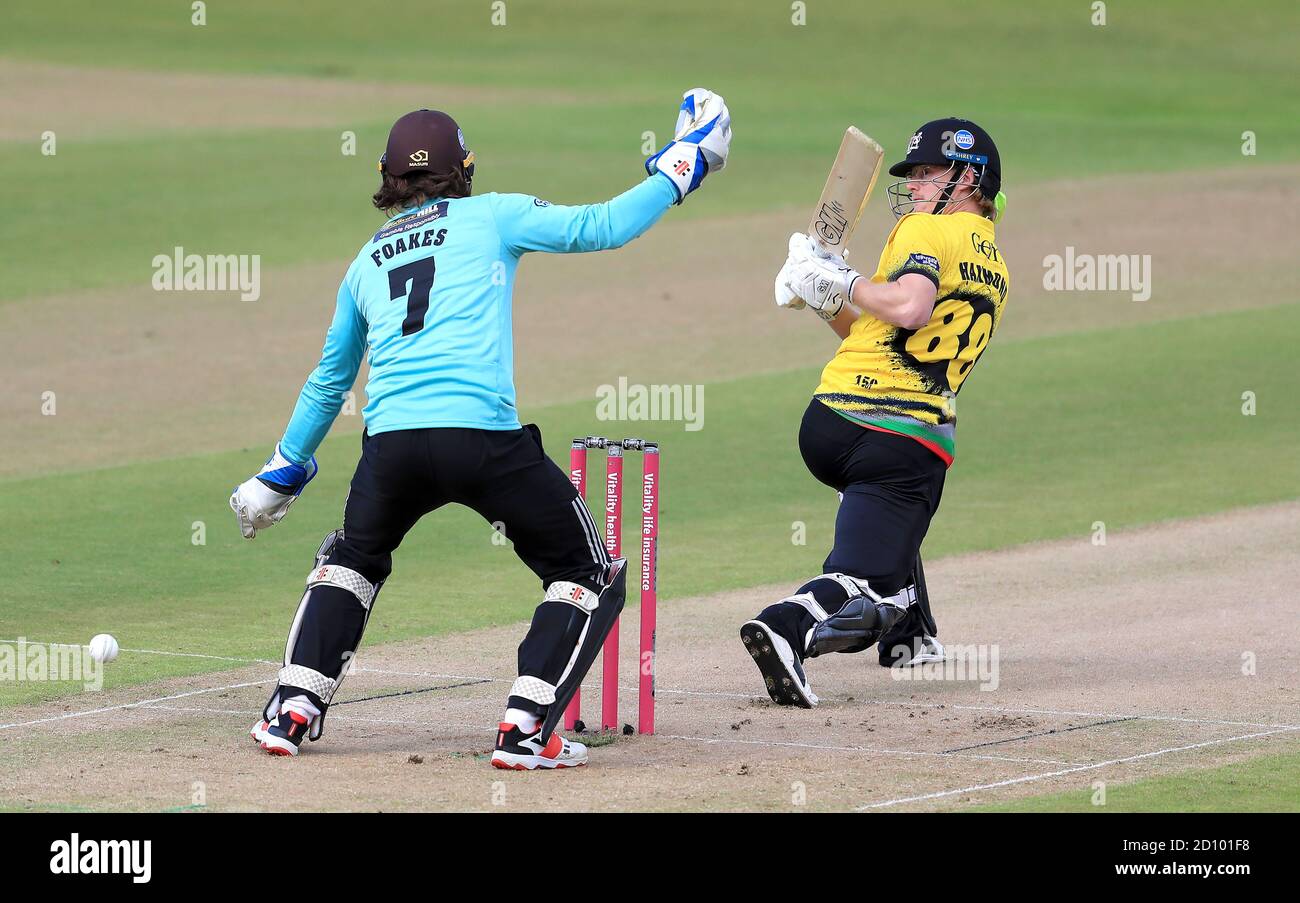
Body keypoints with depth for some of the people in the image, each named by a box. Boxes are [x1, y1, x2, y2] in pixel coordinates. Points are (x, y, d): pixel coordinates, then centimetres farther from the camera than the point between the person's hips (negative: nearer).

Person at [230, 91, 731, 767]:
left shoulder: (368, 260, 24)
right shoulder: (493, 216, 12)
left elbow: (329, 379, 31)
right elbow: (603, 227, 7)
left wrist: (285, 469, 43)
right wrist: (679, 169, 21)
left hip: (390, 444, 4)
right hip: (482, 438, -4)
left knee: (352, 558, 33)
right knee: (591, 578, 12)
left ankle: (292, 711, 20)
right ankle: (526, 730, -1)